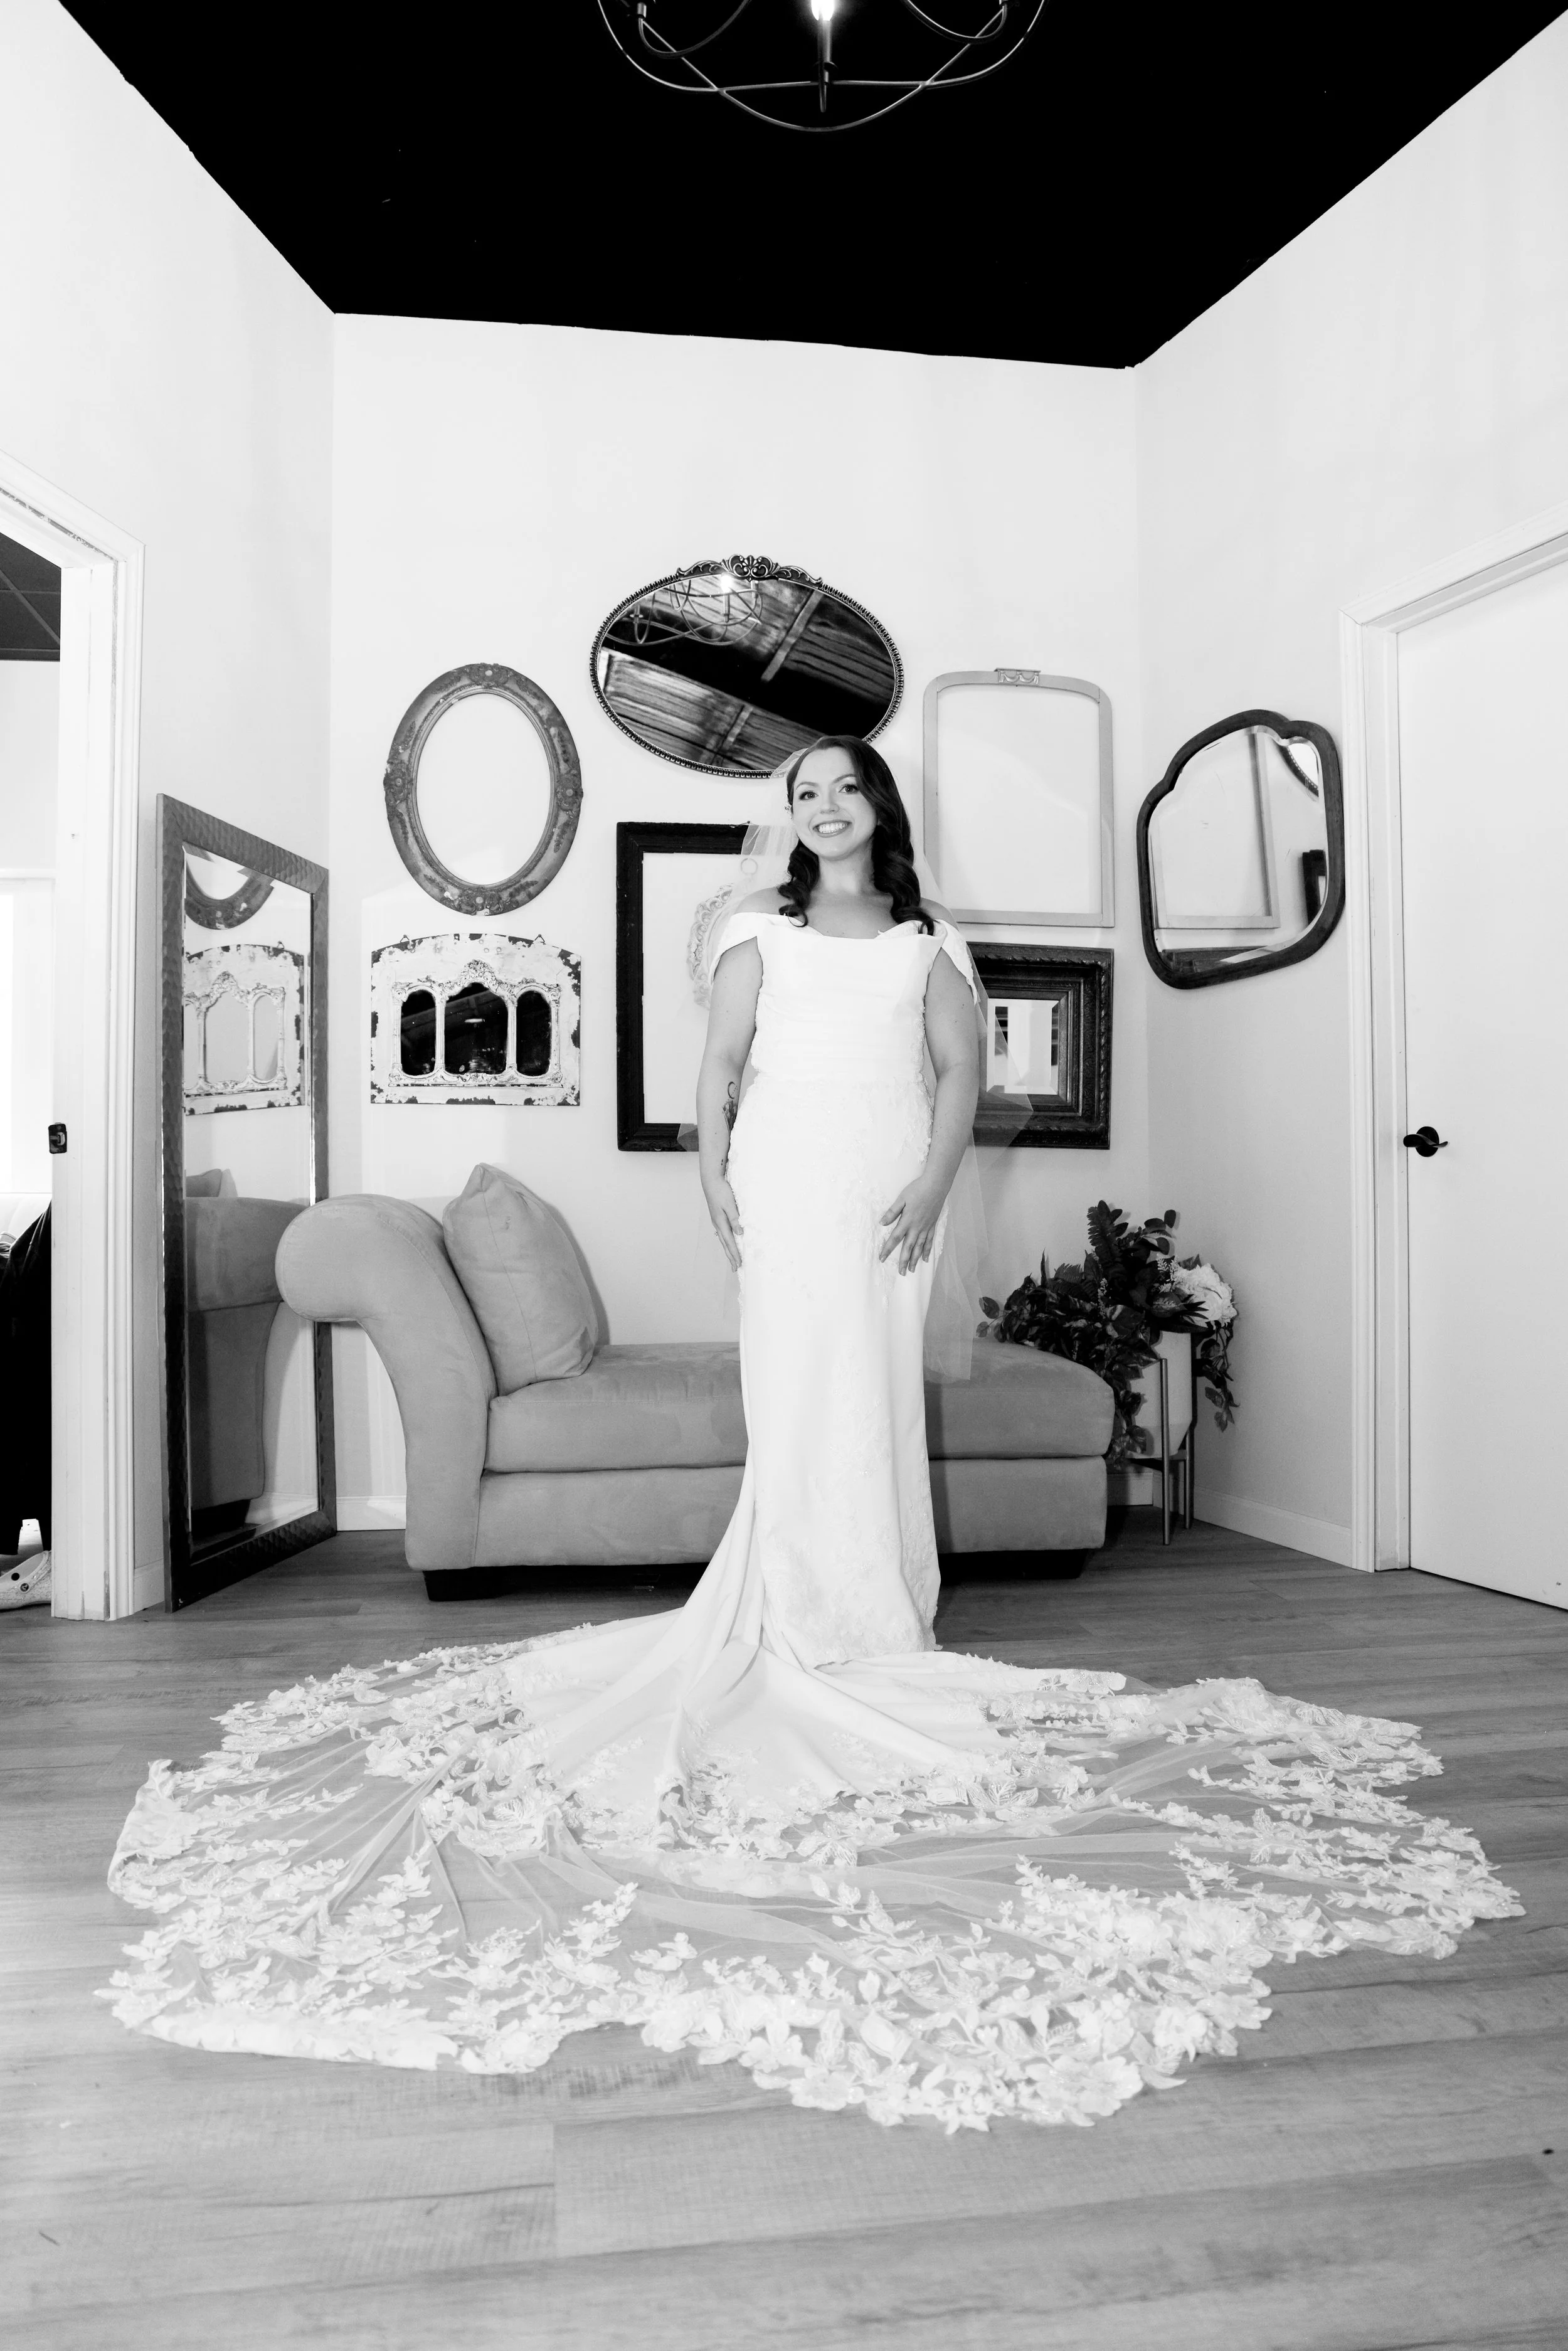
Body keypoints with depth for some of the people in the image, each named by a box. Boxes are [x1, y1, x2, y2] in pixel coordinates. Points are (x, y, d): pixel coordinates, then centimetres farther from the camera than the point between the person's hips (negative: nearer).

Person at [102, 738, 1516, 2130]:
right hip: (789, 1185, -1)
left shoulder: (929, 941, 15)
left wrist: (934, 1187, -8)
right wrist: (713, 1178, -7)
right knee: (806, 1402, -6)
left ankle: (880, 1630, 6)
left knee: (881, 1404, -1)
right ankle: (824, 1641, -2)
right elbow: (721, 1065, 6)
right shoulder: (762, 929, 13)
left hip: (895, 1194, 1)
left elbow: (959, 1070, 7)